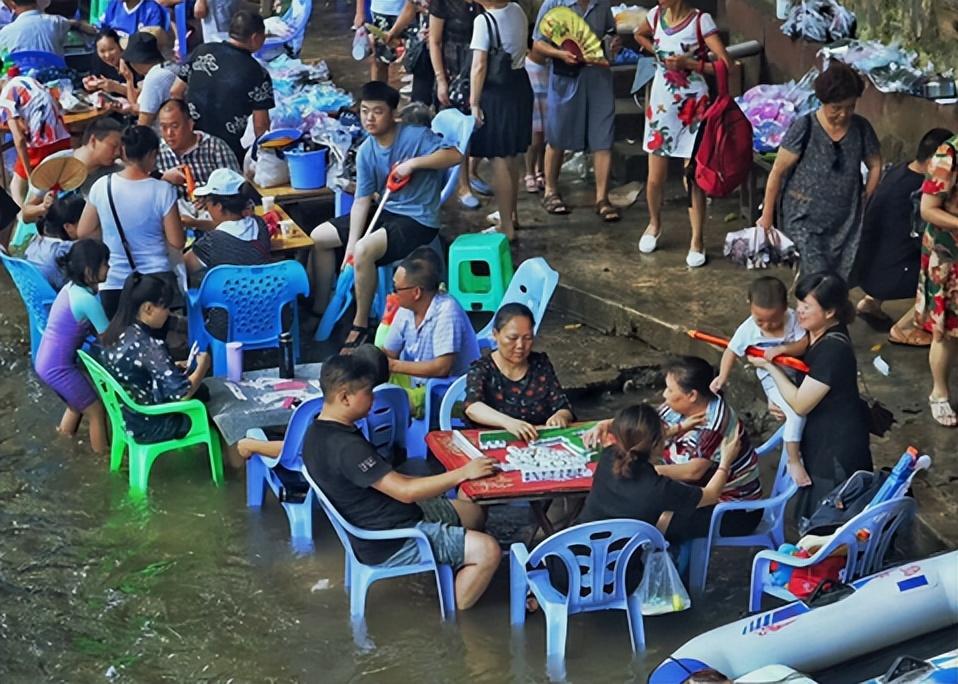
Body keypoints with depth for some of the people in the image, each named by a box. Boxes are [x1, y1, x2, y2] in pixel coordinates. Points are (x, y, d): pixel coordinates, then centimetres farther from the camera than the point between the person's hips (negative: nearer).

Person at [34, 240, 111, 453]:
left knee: (78, 402, 29)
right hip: (58, 368, -9)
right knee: (97, 411, 5)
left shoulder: (72, 287, 3)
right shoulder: (87, 299, -23)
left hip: (46, 362, 9)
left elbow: (94, 329, 11)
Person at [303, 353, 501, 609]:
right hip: (389, 545, -11)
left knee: (473, 512, 18)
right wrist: (462, 473, -21)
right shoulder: (345, 446, -28)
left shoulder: (320, 433, 4)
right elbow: (404, 491, -27)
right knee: (488, 551, -16)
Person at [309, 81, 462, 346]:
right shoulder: (366, 152, 0)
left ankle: (361, 325, -15)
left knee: (364, 251, -33)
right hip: (386, 212, 8)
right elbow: (362, 200, -2)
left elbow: (455, 155, -25)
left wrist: (413, 163, -29)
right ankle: (320, 309, 21)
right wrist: (349, 245, -11)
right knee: (318, 237, 9)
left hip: (418, 220, -8)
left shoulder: (415, 135, -16)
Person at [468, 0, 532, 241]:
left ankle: (507, 226, 4)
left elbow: (479, 65, -21)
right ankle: (511, 213, 36)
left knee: (499, 160, -1)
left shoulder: (484, 20, -20)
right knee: (512, 156, 21)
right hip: (519, 85, 8)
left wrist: (474, 103, -16)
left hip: (496, 91, -8)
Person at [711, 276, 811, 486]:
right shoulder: (748, 329, -19)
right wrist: (723, 377, -16)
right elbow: (731, 351, -9)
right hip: (773, 380, -4)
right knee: (797, 412, -22)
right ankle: (794, 461, -12)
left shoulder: (792, 319, -17)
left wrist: (782, 349, -34)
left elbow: (805, 344, -20)